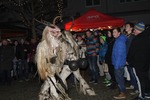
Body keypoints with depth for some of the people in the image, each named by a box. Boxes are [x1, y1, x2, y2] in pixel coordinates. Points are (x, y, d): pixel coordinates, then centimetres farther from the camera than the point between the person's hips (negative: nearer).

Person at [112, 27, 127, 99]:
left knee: (119, 78, -3)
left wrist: (116, 65, -22)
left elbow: (119, 55, -23)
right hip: (119, 63, 10)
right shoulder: (118, 40, 12)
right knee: (120, 78, 17)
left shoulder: (120, 42, -20)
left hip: (119, 64, -10)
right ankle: (122, 90, 28)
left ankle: (122, 93, 6)